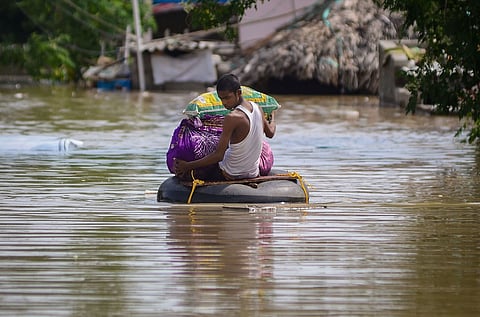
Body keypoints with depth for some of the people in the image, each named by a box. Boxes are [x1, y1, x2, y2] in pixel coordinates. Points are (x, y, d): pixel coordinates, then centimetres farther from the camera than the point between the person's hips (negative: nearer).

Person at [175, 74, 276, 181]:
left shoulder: (232, 118, -26)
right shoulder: (256, 108, -4)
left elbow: (218, 155, -26)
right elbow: (270, 133, 18)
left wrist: (187, 166, -22)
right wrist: (272, 119, 41)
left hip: (230, 175, -7)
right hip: (253, 174, 7)